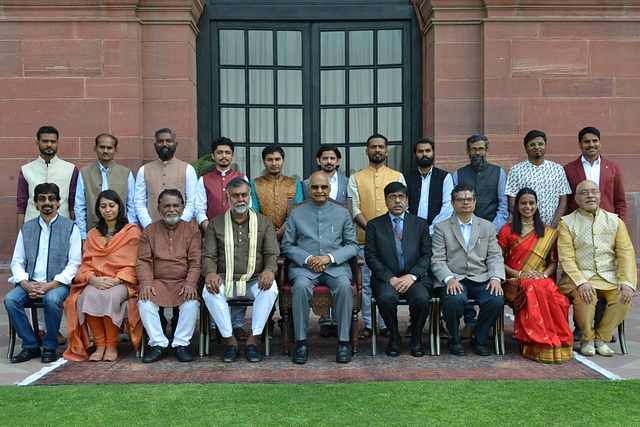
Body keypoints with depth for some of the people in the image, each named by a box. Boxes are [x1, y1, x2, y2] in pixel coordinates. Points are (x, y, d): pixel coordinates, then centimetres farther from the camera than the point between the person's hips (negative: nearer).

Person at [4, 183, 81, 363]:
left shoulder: (70, 227, 2)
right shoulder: (26, 228, 13)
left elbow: (74, 263, -5)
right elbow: (17, 262, 10)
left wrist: (50, 285, -16)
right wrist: (26, 284, -10)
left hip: (59, 283, -4)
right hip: (30, 283, 4)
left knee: (52, 299, -35)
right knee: (10, 299, -24)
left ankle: (50, 347, -12)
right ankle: (30, 346, -7)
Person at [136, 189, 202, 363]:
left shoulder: (193, 230, 9)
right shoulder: (149, 231, 13)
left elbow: (196, 261, -1)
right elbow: (143, 261, 4)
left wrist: (190, 283, -18)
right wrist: (146, 283, -14)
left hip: (183, 282, -1)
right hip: (158, 282, 1)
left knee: (191, 303, -30)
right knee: (145, 303, -27)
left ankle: (181, 344, -12)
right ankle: (158, 345, -11)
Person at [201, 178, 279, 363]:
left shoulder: (264, 223, 12)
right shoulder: (215, 224, 12)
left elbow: (272, 254, 4)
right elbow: (208, 256, 6)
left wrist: (269, 270, -21)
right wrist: (210, 273, -19)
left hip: (254, 282, 0)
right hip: (225, 281, 0)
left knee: (270, 289, -33)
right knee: (209, 291, -32)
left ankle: (253, 340, -20)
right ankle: (230, 339, -16)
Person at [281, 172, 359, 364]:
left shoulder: (342, 213, 15)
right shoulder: (297, 213, 15)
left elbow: (352, 245, 8)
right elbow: (287, 246, 10)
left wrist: (329, 257, -9)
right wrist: (307, 259, -10)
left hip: (335, 266, 0)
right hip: (303, 266, 0)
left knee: (344, 286, -32)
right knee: (300, 286, -33)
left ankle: (343, 343, -24)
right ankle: (301, 343, -24)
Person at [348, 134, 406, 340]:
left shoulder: (397, 176, 11)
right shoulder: (356, 178, 9)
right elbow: (354, 209, 0)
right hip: (365, 239, 0)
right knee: (366, 282, 2)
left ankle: (386, 324, 11)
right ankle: (368, 324, 11)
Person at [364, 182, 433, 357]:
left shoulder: (420, 224, 13)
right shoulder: (374, 225, 9)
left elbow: (426, 255, 6)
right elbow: (371, 256, 1)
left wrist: (412, 276, -11)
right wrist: (390, 278, -12)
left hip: (414, 277, 1)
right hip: (386, 278, -1)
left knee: (422, 299, -30)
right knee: (386, 298, -33)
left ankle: (416, 339, -2)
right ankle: (394, 338, -5)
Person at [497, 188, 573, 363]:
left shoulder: (548, 233, 17)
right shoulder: (507, 230, 9)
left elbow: (553, 261, 15)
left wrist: (544, 275, -6)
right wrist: (518, 274, -10)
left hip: (542, 281, 2)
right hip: (516, 282, -2)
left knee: (554, 297, -35)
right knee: (531, 294, -38)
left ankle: (557, 342, -23)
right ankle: (536, 343, -27)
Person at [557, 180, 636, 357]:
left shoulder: (615, 221, 10)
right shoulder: (567, 223, 2)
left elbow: (626, 253, 1)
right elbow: (566, 258, -8)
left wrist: (627, 281, -15)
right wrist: (581, 282, -24)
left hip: (609, 277, 3)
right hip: (579, 276, -3)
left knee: (624, 298, -26)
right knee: (585, 297, -32)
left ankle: (601, 338, -3)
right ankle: (587, 339, -4)